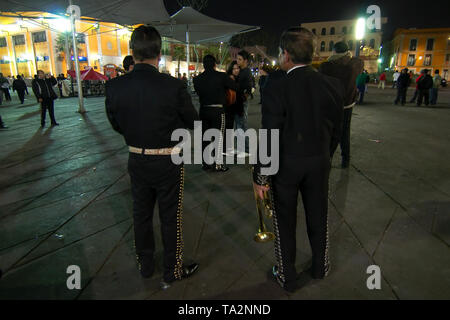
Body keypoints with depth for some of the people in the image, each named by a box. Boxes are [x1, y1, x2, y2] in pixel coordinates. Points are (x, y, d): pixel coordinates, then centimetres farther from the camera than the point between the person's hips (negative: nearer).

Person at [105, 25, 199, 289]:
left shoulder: (114, 86, -10)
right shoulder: (173, 86, -20)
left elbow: (117, 124, 3)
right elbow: (193, 121, -6)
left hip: (136, 161, 4)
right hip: (168, 163, -3)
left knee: (141, 215, 21)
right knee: (171, 217, 13)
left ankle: (145, 265, 41)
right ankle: (172, 272, 30)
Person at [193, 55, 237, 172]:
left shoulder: (197, 79, 2)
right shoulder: (221, 76, -9)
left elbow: (198, 92, 9)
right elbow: (235, 87, -3)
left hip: (203, 110, 5)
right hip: (217, 110, -4)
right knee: (219, 137, 3)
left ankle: (205, 163, 19)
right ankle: (217, 165, 6)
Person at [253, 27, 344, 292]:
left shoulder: (276, 87, -19)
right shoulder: (334, 85, -5)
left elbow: (270, 137, -19)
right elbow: (336, 131, 3)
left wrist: (260, 176, -9)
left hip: (285, 165, -4)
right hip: (319, 163, 4)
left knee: (285, 222, 15)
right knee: (318, 218, 22)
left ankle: (288, 278, 33)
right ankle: (321, 268, 44)